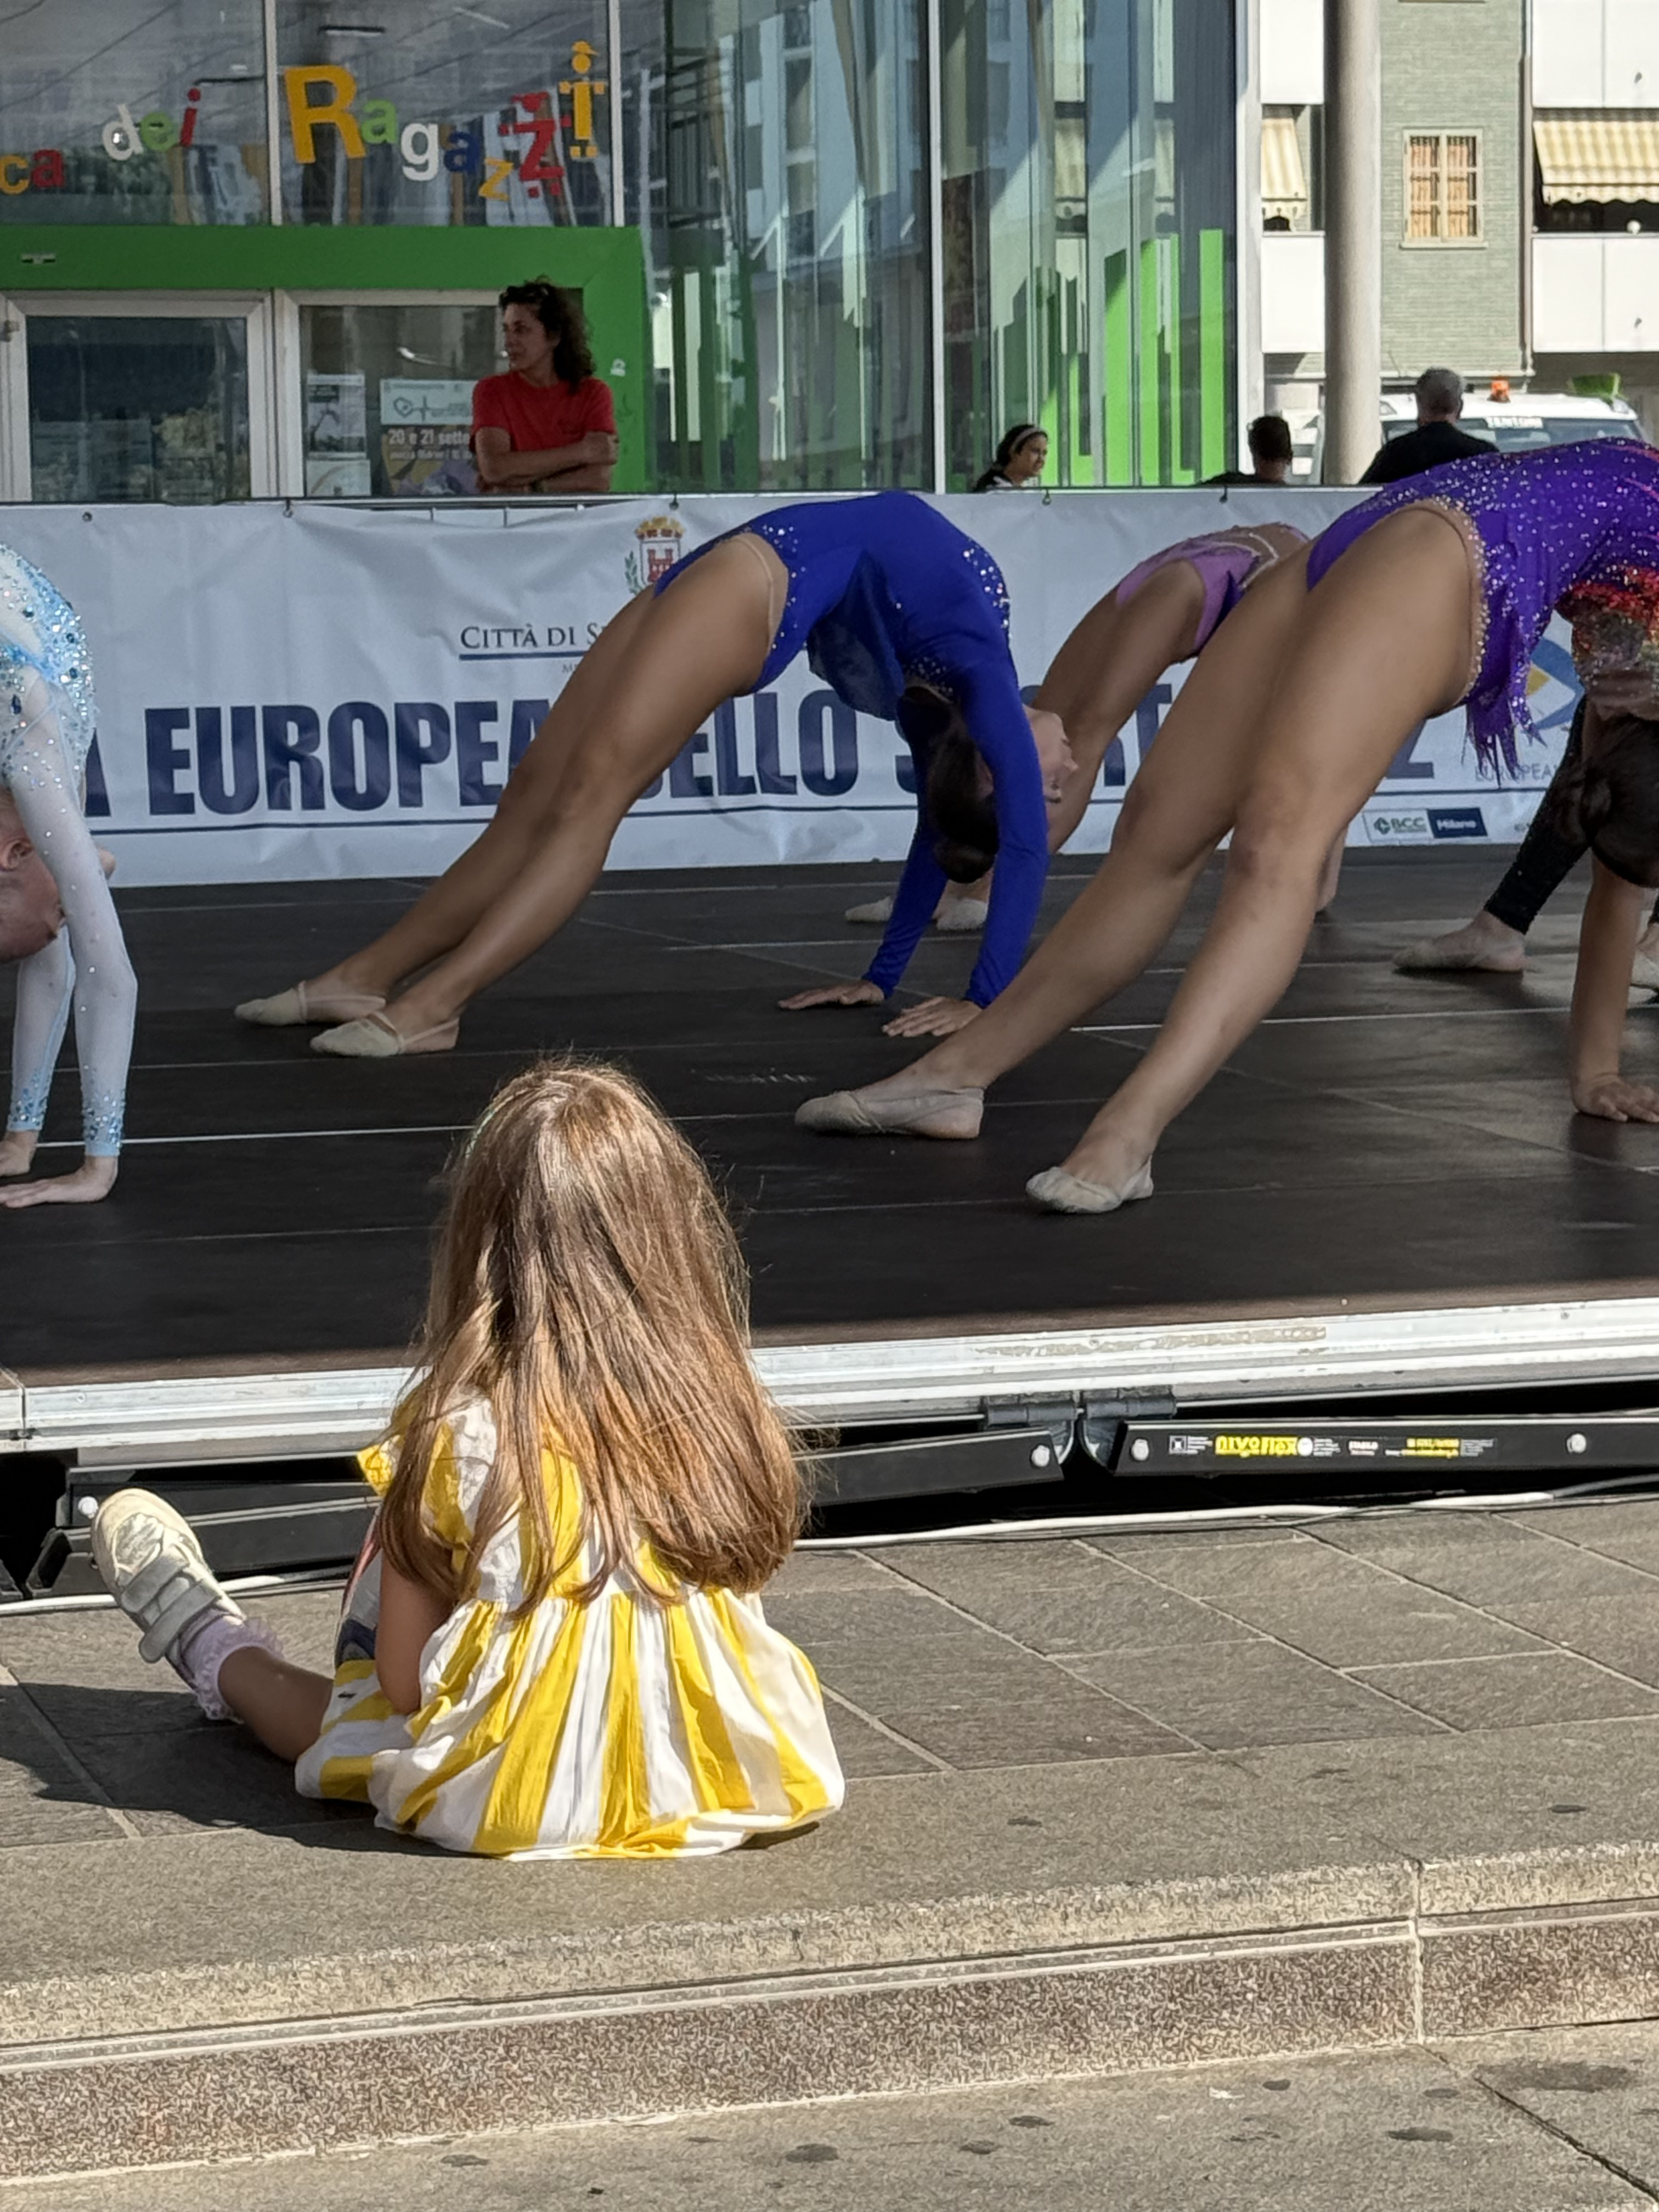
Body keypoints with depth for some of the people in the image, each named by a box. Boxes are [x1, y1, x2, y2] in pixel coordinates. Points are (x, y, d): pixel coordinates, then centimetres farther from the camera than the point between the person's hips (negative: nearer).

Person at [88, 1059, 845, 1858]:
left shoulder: (460, 1429, -17)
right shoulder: (724, 1403, -8)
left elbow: (402, 1680, -11)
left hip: (516, 1798, -3)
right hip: (721, 1778, 3)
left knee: (336, 1711, 29)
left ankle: (211, 1644, 57)